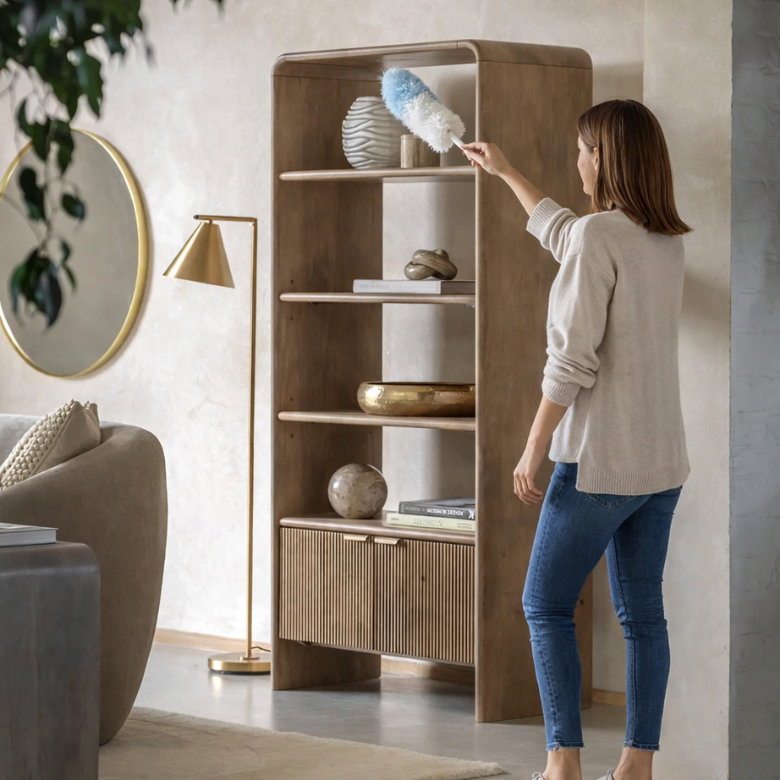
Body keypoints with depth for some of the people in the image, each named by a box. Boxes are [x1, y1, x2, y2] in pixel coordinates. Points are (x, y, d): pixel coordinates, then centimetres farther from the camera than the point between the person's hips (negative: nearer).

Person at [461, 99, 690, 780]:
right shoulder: (669, 241, 11)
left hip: (599, 461, -7)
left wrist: (533, 450, -10)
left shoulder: (599, 236, -15)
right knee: (642, 613, 8)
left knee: (546, 605, 4)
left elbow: (572, 359, -18)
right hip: (663, 461, 8)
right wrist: (505, 173, 43)